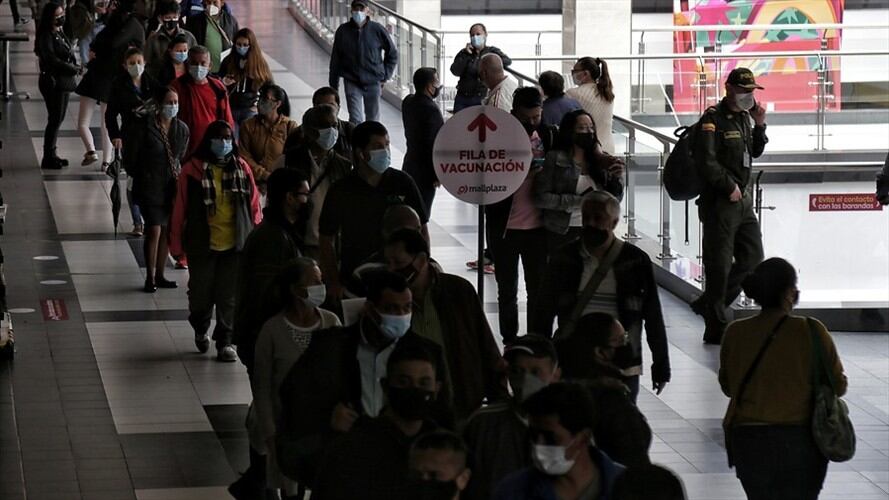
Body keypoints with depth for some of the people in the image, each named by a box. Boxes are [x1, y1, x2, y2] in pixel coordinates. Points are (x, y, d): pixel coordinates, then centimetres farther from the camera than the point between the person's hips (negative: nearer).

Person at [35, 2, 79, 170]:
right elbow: (52, 60, -21)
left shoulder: (60, 33, 11)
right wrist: (74, 69, -14)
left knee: (58, 119, 12)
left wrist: (74, 66, -5)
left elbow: (68, 54, 16)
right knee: (55, 119, -6)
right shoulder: (46, 36, -15)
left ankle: (51, 155, 20)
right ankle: (48, 158, 1)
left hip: (64, 81, 9)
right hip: (53, 82, -9)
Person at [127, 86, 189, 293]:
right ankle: (150, 278, -1)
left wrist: (180, 179, 8)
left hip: (173, 187, 5)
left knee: (167, 231, 9)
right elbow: (132, 158, -3)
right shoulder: (144, 127, -10)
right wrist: (141, 178, 0)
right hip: (150, 187, -5)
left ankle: (159, 275, 21)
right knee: (154, 230, -11)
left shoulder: (182, 129, 5)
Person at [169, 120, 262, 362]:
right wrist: (176, 242, -3)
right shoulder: (193, 170, -7)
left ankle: (225, 341, 15)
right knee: (201, 294, 9)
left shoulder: (242, 169, 2)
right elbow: (180, 207, -4)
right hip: (202, 245, -2)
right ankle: (200, 329, 38)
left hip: (235, 245, 2)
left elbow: (254, 205, 7)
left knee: (230, 296, 4)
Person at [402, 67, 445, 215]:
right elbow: (433, 145, -21)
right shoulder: (431, 109, -23)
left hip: (410, 164, 8)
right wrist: (438, 174, -15)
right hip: (425, 171, -8)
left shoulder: (408, 102, 3)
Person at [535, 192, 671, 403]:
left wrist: (661, 367, 6)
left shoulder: (635, 261, 0)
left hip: (622, 369, -1)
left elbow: (654, 318, 5)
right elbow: (545, 313, 10)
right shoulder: (563, 259, 4)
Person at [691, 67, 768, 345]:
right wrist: (729, 187, -14)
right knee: (719, 265, -4)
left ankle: (708, 304, 25)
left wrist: (759, 125, 8)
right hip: (719, 201, -9)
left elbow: (755, 152, 24)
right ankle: (716, 327, 2)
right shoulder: (713, 119, -12)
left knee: (752, 258, 11)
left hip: (743, 200, 9)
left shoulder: (743, 117, 14)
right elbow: (706, 161, -20)